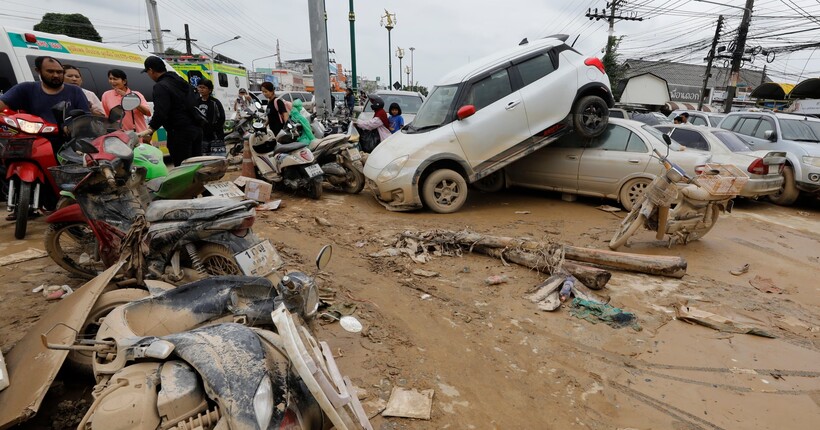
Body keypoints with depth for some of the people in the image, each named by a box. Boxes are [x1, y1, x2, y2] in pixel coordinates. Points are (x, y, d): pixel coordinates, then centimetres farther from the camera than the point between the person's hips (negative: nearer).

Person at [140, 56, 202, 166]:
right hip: (196, 128, 8)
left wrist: (150, 130, -14)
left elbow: (160, 113, -20)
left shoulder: (161, 87, -10)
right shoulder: (180, 81, 16)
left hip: (180, 132, -8)